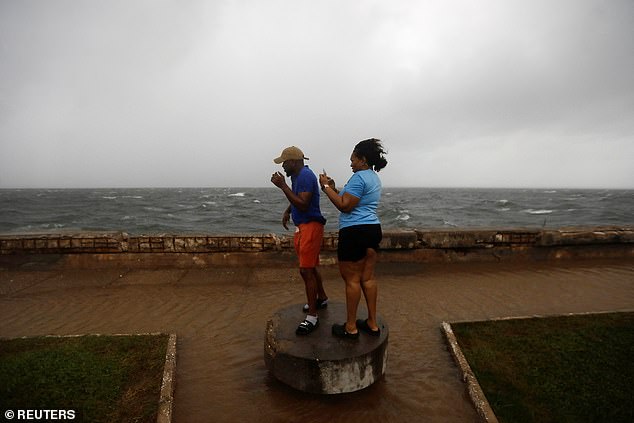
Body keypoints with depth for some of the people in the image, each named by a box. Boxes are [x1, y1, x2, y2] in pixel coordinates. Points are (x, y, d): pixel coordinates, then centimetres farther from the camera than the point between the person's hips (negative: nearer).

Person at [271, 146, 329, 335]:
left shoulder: (306, 175, -17)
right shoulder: (297, 175, 13)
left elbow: (303, 204, -25)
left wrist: (283, 186, -23)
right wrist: (287, 211, 13)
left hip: (311, 227, -10)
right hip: (302, 226, 10)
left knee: (306, 270, -11)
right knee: (310, 267, 20)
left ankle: (312, 317, -5)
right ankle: (321, 299, 39)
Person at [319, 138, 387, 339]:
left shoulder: (359, 177, -13)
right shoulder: (374, 177, 19)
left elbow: (345, 206, -19)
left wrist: (326, 187, -11)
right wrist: (333, 188, 14)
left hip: (354, 232, -10)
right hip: (372, 229, 10)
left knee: (352, 279, 0)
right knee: (367, 278, 13)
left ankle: (350, 327, 9)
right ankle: (372, 323, 21)